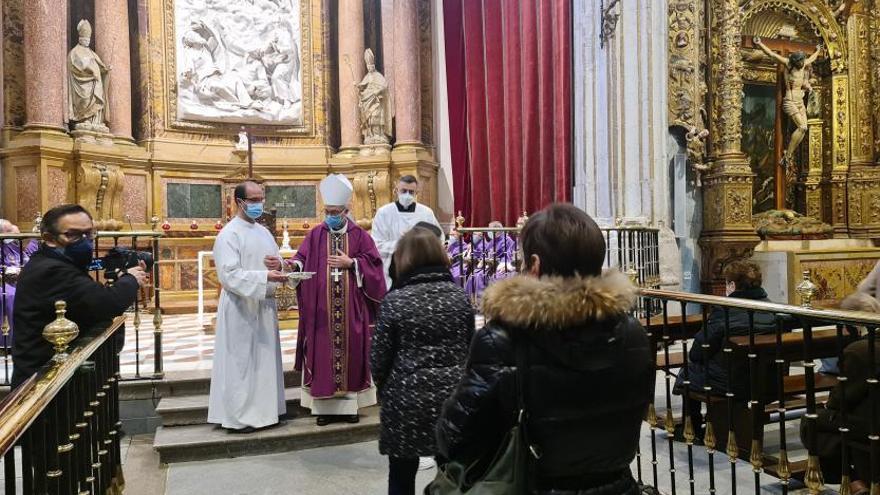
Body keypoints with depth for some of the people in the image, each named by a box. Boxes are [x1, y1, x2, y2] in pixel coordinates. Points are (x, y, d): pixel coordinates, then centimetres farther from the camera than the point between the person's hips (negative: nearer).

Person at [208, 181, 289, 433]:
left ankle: (263, 411, 22)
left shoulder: (264, 232, 13)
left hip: (264, 305, 8)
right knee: (241, 362, -1)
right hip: (241, 307, -7)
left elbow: (273, 265, 18)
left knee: (265, 359, 12)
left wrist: (279, 268, -5)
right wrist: (264, 277, -28)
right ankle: (238, 417, 9)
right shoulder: (229, 234, -10)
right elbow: (229, 274, -19)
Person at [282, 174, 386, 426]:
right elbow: (303, 259, -3)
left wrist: (350, 263, -11)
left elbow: (373, 263, 0)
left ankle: (350, 403, 15)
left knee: (350, 350, 4)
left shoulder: (359, 235, 4)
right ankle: (324, 404, 11)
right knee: (323, 352, 2)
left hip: (351, 308, 0)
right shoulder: (315, 235, 6)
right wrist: (294, 265, -23)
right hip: (322, 307, 0)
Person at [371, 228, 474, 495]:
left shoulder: (394, 301, -11)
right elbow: (471, 347, 7)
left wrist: (385, 388, 13)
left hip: (407, 399, -3)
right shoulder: (460, 296, 0)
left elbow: (379, 358, -6)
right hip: (453, 395, 3)